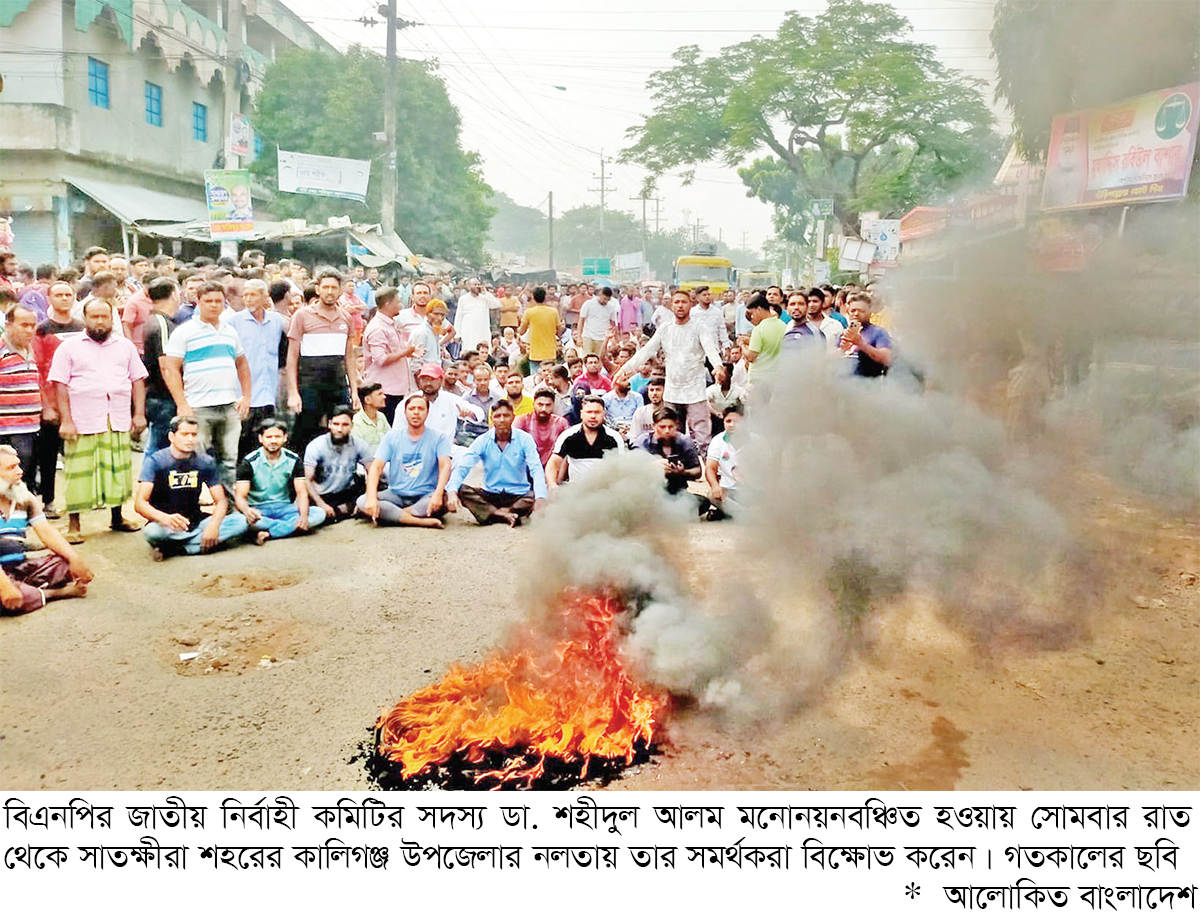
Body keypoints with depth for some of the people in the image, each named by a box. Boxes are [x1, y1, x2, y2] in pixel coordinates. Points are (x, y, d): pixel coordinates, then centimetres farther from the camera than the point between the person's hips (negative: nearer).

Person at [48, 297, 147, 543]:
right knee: (78, 472, -3)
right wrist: (66, 420, -7)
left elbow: (137, 380, 15)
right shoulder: (69, 347, 6)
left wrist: (139, 414, 6)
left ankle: (117, 517, 19)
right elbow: (60, 384, 1)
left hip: (119, 421, 3)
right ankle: (73, 524, 5)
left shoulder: (126, 346, 16)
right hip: (83, 422, -3)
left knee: (118, 470, 6)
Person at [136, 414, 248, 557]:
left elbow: (221, 501, 1)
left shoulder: (206, 461, 2)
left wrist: (214, 524, -21)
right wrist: (164, 518, -40)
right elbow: (140, 504, -18)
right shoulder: (155, 461, -8)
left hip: (196, 524, 5)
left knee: (241, 521, -20)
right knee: (153, 532, -39)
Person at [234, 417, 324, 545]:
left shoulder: (294, 460, 1)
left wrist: (304, 516, -28)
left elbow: (301, 492, -6)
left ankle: (268, 533, -28)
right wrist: (246, 510, -39)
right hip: (258, 509, -3)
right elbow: (240, 496, -13)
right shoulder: (249, 462, -6)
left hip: (284, 508, 3)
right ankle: (292, 527, -24)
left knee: (319, 514, -24)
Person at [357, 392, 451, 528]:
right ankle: (423, 521, -31)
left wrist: (438, 494, -34)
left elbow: (445, 466, -13)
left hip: (426, 495, -2)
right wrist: (372, 497, -23)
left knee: (443, 502, -35)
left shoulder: (438, 438, 1)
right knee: (362, 502, -25)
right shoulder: (392, 437, 5)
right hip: (396, 495, 2)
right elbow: (376, 467, -5)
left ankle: (391, 515, -23)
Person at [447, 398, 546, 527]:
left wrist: (540, 500, -34)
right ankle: (503, 515, -29)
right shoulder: (483, 441, -1)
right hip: (490, 495, 2)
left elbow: (536, 470, -16)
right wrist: (452, 492, -31)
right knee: (460, 490, -23)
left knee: (534, 497, -33)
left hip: (518, 496, -2)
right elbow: (462, 467, -10)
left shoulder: (525, 439, -4)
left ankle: (489, 514, -26)